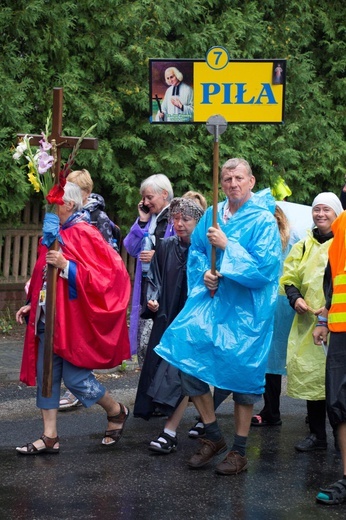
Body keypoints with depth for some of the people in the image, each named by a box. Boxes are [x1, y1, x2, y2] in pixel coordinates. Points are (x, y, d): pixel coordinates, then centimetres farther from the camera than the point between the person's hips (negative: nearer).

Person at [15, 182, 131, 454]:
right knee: (46, 374, 6)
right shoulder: (54, 235, 10)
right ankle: (50, 437, 12)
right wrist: (32, 305, 11)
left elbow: (104, 274, -20)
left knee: (74, 376, -3)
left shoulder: (83, 234, -14)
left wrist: (66, 265, -27)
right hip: (49, 319, 8)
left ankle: (117, 411, 22)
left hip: (73, 319, -8)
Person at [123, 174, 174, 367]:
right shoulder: (149, 218, 17)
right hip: (146, 287, 8)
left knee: (150, 342, -12)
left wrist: (157, 256, -19)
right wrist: (142, 221, 5)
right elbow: (131, 248, 13)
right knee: (142, 344, 10)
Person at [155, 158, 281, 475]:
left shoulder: (263, 221, -11)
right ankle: (213, 437, 14)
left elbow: (265, 268, -18)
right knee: (187, 356, -4)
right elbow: (196, 251, 19)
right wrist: (204, 273, -1)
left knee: (242, 375, 2)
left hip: (246, 310, -5)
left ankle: (239, 452, 17)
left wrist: (227, 246, -19)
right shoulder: (213, 216, 6)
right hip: (213, 299, 5)